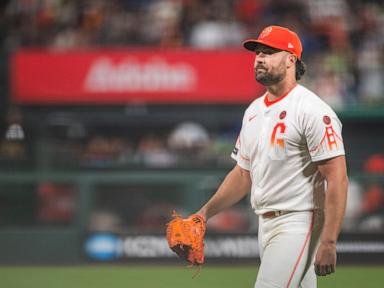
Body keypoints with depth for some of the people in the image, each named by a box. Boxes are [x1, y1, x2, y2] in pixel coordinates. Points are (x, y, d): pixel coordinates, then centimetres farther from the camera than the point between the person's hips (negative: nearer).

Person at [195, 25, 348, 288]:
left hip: (298, 224, -9)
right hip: (266, 224, 9)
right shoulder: (254, 111, 15)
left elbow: (337, 179, -18)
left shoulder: (312, 110, -13)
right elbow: (243, 174, 22)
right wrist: (205, 213, 9)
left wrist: (328, 243, -23)